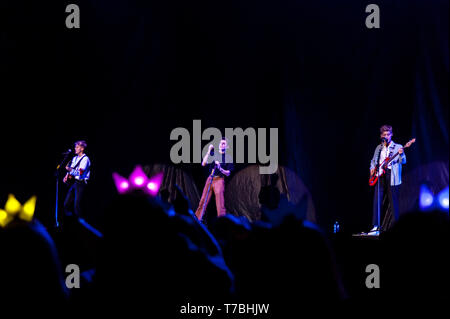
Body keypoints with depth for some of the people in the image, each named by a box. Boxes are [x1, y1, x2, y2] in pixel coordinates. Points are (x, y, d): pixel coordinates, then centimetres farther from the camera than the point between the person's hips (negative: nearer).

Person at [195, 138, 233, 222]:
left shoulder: (228, 158, 2)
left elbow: (228, 173, 0)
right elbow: (203, 164, 1)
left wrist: (220, 168, -19)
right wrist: (209, 151, -7)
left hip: (219, 179, -3)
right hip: (210, 178, 3)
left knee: (220, 200, -13)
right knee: (204, 199, 4)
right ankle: (198, 217, 12)